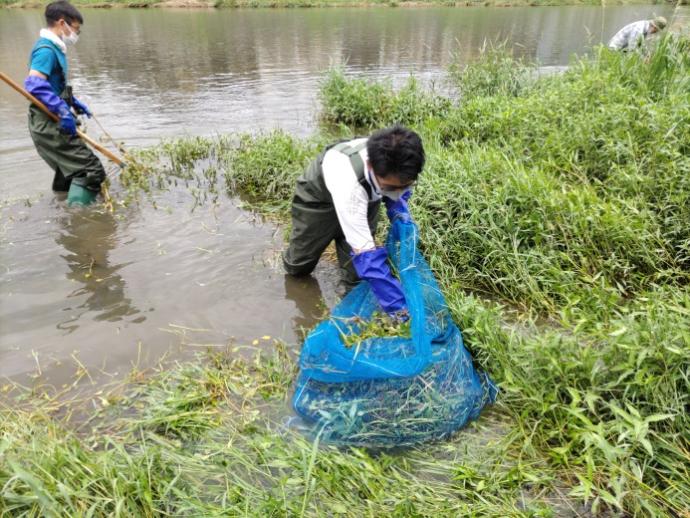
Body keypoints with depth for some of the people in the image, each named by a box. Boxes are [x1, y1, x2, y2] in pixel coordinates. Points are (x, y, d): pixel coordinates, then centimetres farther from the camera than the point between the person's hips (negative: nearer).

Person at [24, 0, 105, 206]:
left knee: (70, 170, 23)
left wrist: (74, 102, 26)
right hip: (50, 125, -11)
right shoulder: (46, 50, -16)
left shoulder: (53, 48, 15)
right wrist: (63, 110, -33)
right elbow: (35, 84, -29)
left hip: (53, 122, 11)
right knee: (91, 170, -13)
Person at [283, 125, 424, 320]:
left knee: (356, 275, -5)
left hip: (365, 194, 4)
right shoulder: (348, 182, -49)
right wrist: (399, 309, -49)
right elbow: (366, 254, -49)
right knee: (297, 267, 10)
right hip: (319, 196, -3)